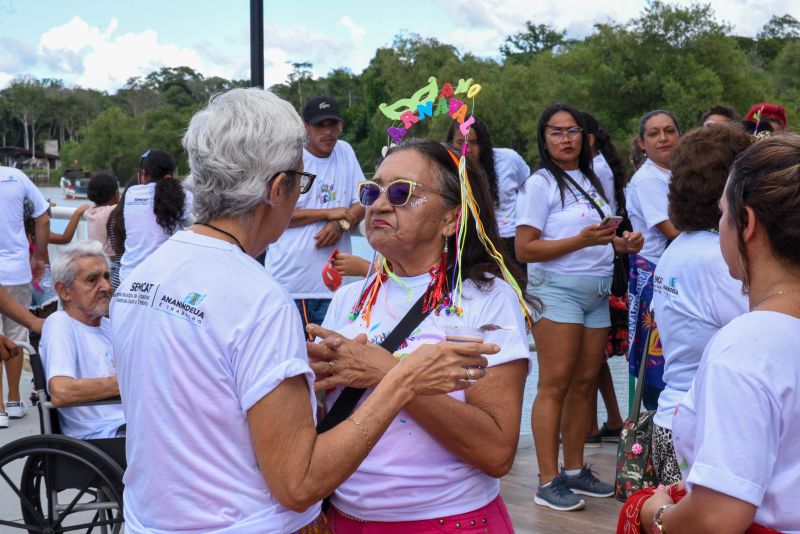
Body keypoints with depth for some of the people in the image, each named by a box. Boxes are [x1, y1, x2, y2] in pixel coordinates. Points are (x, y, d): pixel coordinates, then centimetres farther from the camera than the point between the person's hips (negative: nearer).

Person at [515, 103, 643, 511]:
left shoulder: (592, 181, 15)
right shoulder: (540, 183, -5)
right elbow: (524, 249, -12)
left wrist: (621, 242, 4)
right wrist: (582, 240, -20)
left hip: (597, 292, 7)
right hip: (558, 289, -7)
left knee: (584, 383, 8)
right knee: (555, 385, -7)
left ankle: (575, 470, 18)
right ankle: (548, 482, -3)